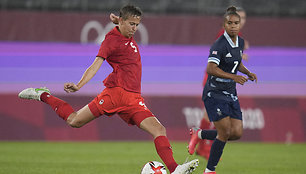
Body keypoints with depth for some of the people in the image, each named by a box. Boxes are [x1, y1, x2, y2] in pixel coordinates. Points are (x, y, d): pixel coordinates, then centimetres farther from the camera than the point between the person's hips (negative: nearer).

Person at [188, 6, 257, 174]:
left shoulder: (240, 42, 8)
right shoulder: (219, 45, -18)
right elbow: (211, 69, -28)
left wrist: (247, 73, 6)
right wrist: (233, 77, -34)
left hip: (230, 94, 8)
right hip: (214, 93, -8)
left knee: (236, 133, -1)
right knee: (225, 132, -13)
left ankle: (199, 134, 22)